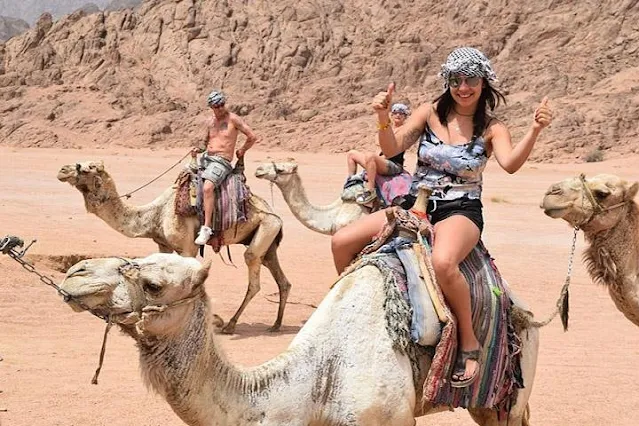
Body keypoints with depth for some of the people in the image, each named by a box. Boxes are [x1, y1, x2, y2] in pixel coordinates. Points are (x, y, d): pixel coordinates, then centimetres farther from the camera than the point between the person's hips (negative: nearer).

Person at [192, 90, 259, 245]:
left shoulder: (233, 119, -6)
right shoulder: (210, 122, 12)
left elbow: (252, 137, -5)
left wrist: (242, 151, 7)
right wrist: (199, 149, 6)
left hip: (222, 161, -8)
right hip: (206, 158, 8)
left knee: (207, 187, -30)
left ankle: (206, 227, -32)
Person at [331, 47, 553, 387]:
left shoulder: (492, 128, -2)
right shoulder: (431, 113, 5)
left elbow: (510, 163, -21)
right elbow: (391, 149, -2)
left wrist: (535, 130, -37)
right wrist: (383, 117, -21)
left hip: (461, 211, -4)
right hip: (415, 205, 4)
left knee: (443, 262, -40)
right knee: (341, 242, -11)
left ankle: (469, 342, -19)